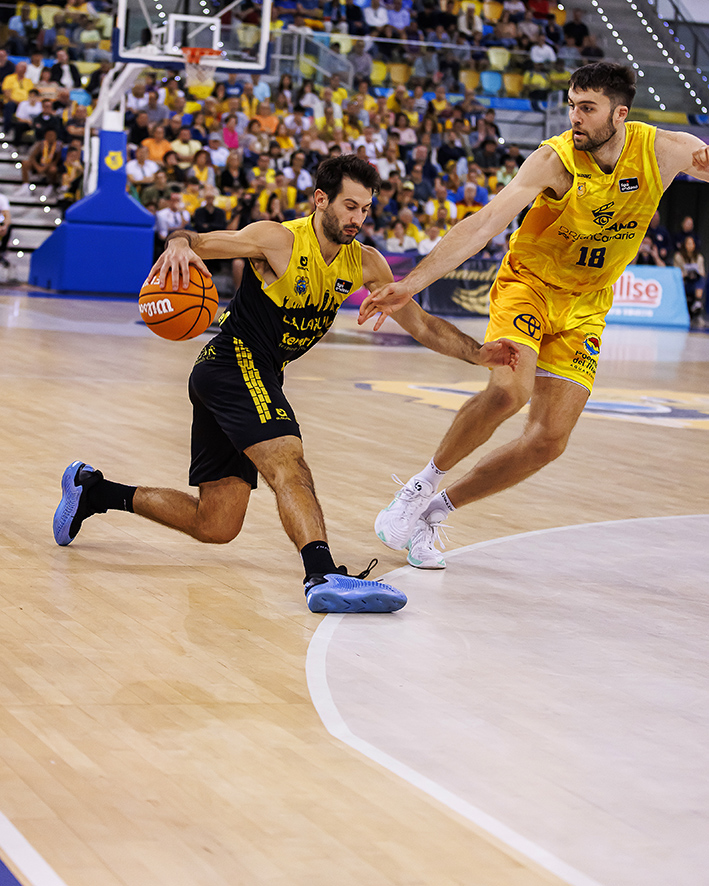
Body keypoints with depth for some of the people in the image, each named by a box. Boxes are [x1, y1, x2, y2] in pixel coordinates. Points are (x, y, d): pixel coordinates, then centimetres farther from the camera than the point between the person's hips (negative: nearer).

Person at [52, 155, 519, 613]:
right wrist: (180, 244, -43)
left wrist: (477, 353, -4)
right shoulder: (279, 240, -13)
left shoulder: (365, 264, 5)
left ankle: (94, 491, 27)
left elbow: (421, 324, 9)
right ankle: (325, 576, -48)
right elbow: (199, 241, -19)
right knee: (290, 467, -30)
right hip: (236, 363, -8)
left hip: (259, 375, 8)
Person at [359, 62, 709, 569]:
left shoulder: (664, 151, -13)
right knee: (508, 391, -32)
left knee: (550, 439, -5)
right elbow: (483, 226, -31)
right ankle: (423, 485, -8)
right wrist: (409, 285, -42)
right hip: (527, 284, -4)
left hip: (584, 307, 4)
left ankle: (432, 512, 12)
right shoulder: (555, 159, -23)